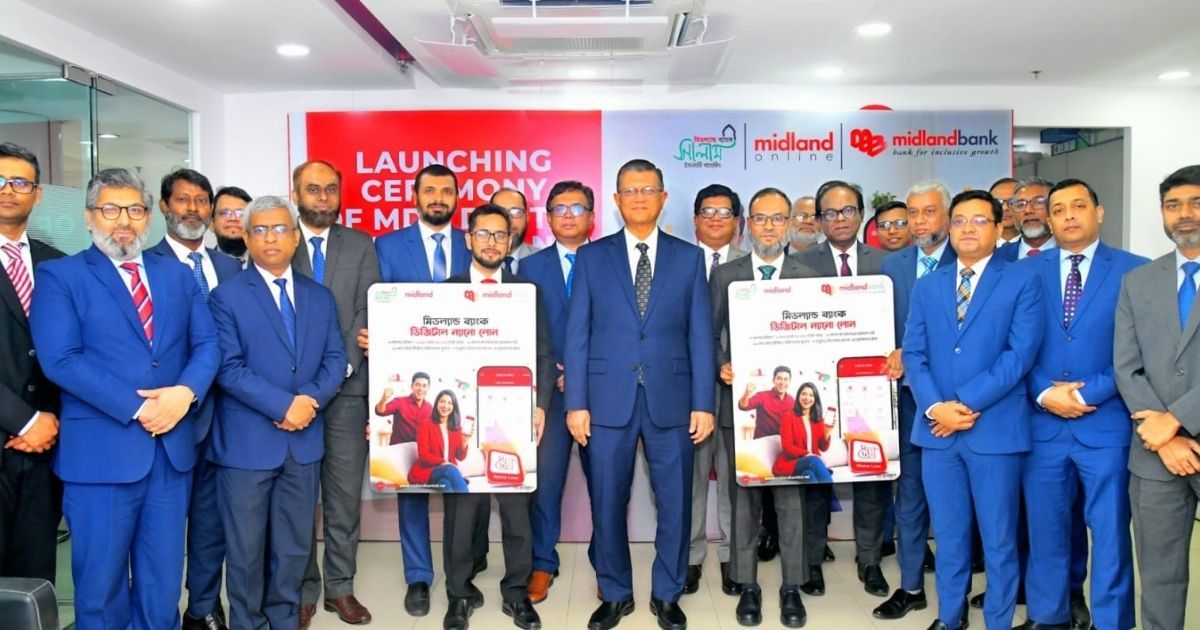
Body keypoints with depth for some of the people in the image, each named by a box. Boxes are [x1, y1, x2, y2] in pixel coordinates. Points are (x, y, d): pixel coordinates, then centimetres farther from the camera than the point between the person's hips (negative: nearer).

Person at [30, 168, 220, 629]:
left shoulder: (178, 275, 13)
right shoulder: (59, 276, -1)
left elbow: (207, 343, 6)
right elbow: (60, 360, -12)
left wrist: (185, 392, -14)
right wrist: (137, 408, -16)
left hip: (171, 447, 4)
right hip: (99, 451, -4)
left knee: (163, 580, 14)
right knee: (101, 581, 9)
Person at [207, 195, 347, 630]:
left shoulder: (320, 297, 10)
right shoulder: (227, 296, -4)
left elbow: (335, 359, 5)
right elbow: (228, 368, -12)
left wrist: (311, 399, -13)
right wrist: (283, 405, -18)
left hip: (304, 440, 4)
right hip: (247, 442, -4)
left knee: (294, 545, 13)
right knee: (246, 548, 7)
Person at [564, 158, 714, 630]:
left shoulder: (688, 258, 7)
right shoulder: (592, 257, 6)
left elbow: (700, 336, 4)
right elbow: (578, 335, 2)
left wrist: (703, 403, -2)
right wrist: (576, 403, -3)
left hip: (670, 399, 0)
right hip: (609, 399, 0)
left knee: (675, 502, 8)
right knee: (607, 503, 8)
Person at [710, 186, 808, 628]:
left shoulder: (808, 277, 5)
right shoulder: (724, 275, 6)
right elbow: (711, 334, 7)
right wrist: (721, 368, -10)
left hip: (790, 400, 0)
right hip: (740, 399, 1)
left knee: (791, 495, 5)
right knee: (743, 496, 8)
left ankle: (791, 587, 18)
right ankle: (747, 585, 20)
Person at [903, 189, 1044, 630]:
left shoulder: (1022, 282, 0)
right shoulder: (927, 286, 12)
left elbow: (1021, 353, -10)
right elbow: (913, 353, 5)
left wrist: (967, 403, -14)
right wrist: (935, 407, -10)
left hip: (995, 428, -3)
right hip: (936, 429, 3)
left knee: (999, 539, 7)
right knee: (948, 535, 14)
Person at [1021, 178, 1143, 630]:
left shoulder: (1133, 270, 1)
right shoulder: (1027, 272, 7)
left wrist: (1087, 394, -12)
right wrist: (1044, 393, -9)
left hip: (1107, 423, -2)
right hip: (1043, 422, 2)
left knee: (1109, 531, 5)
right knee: (1045, 527, 12)